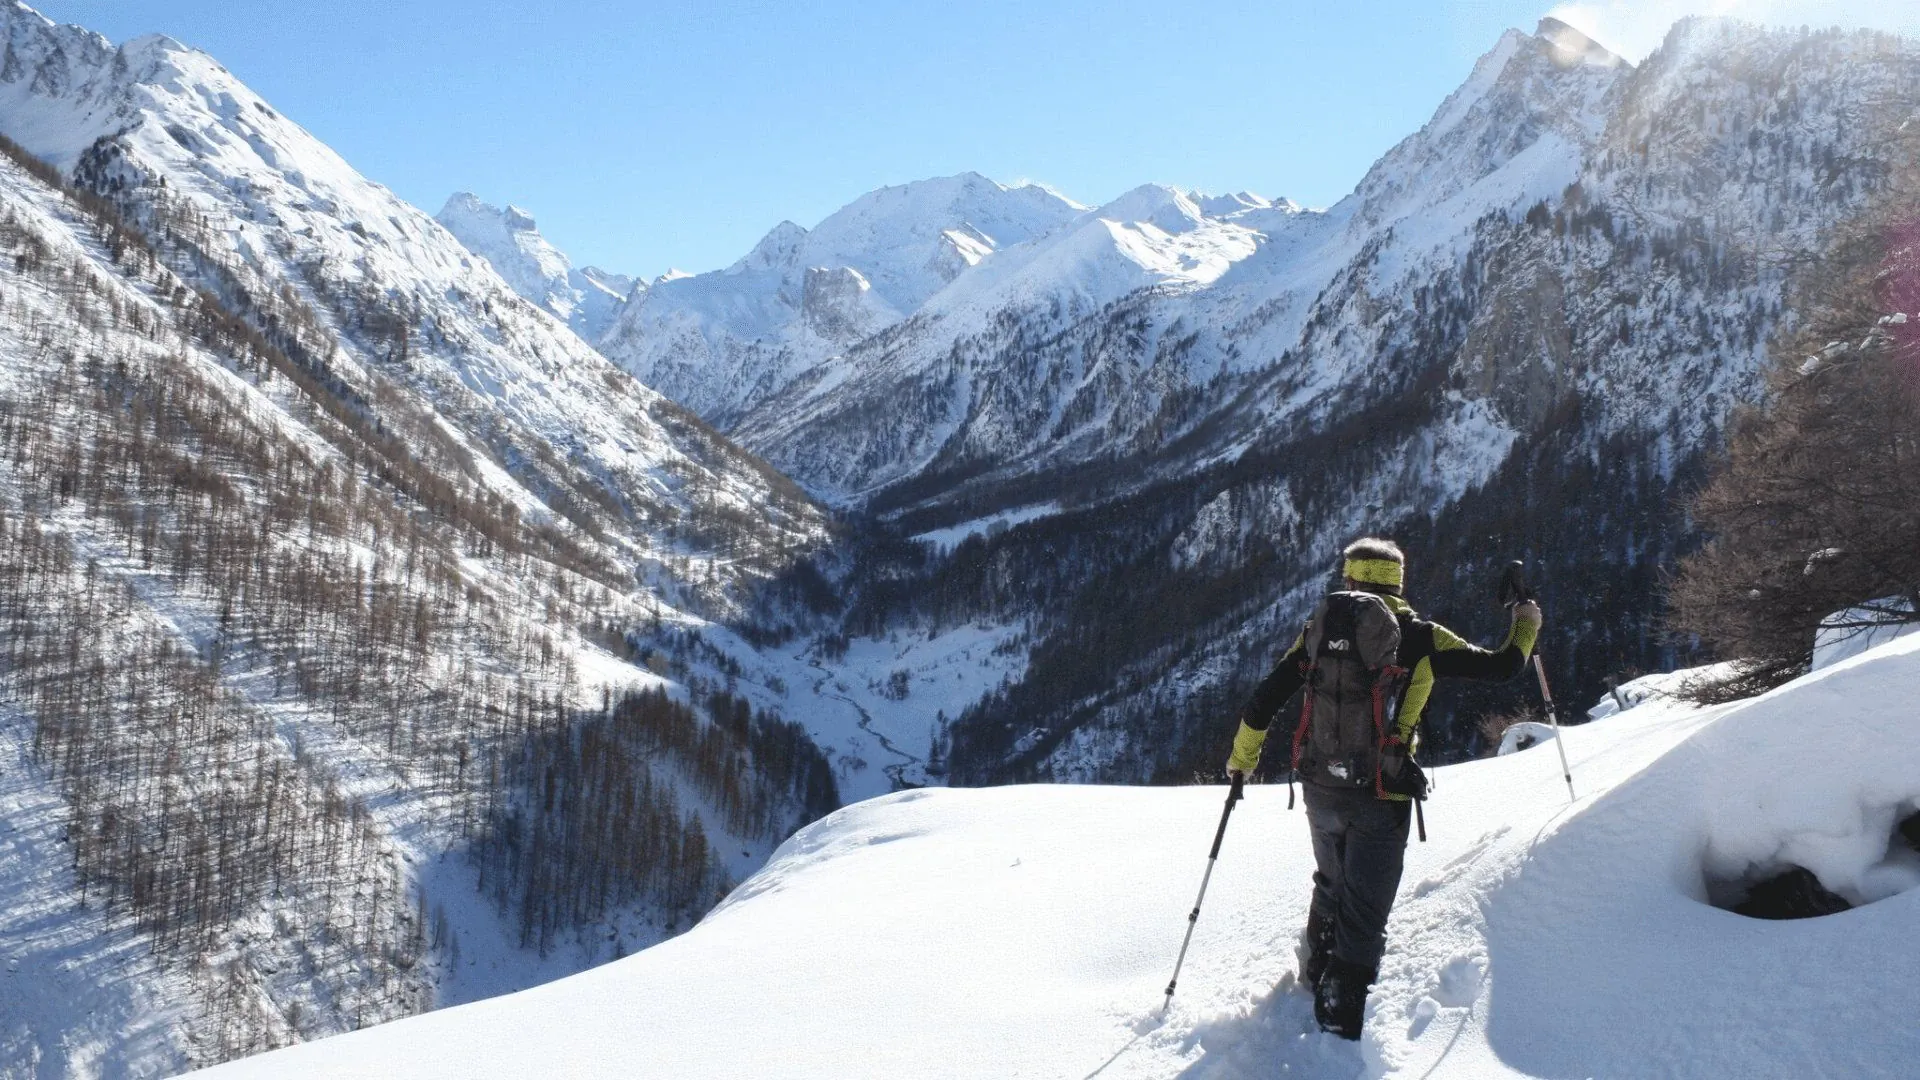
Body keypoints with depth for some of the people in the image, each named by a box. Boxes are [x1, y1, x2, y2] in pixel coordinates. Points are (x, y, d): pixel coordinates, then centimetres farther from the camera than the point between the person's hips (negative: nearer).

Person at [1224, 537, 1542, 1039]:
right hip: (1381, 797, -4)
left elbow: (1264, 700, 4)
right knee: (1364, 912, 4)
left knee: (1331, 884, 29)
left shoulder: (1319, 629, 4)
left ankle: (1317, 976, 44)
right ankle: (1339, 1018, 0)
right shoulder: (1420, 639, -4)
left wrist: (1241, 760, 18)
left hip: (1321, 790, 4)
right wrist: (1525, 626, 23)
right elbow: (1501, 666, 2)